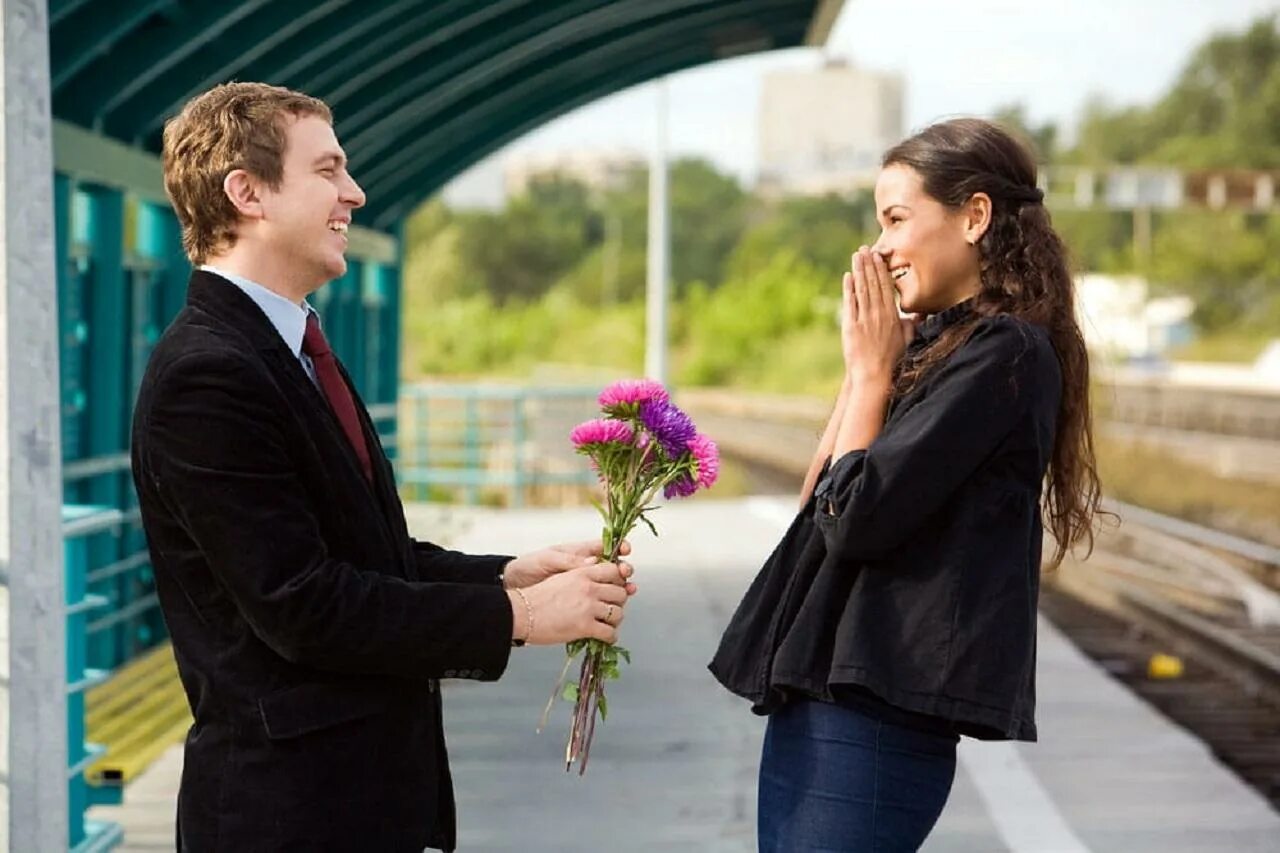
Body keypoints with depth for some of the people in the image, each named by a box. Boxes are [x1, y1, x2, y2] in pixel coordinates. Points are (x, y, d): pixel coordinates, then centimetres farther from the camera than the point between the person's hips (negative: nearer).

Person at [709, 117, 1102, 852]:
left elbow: (857, 516, -18)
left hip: (874, 704, -9)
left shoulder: (1005, 351, -12)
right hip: (822, 686, 9)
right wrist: (873, 365, 9)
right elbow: (818, 500, 14)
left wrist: (870, 369, -5)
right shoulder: (936, 344, 15)